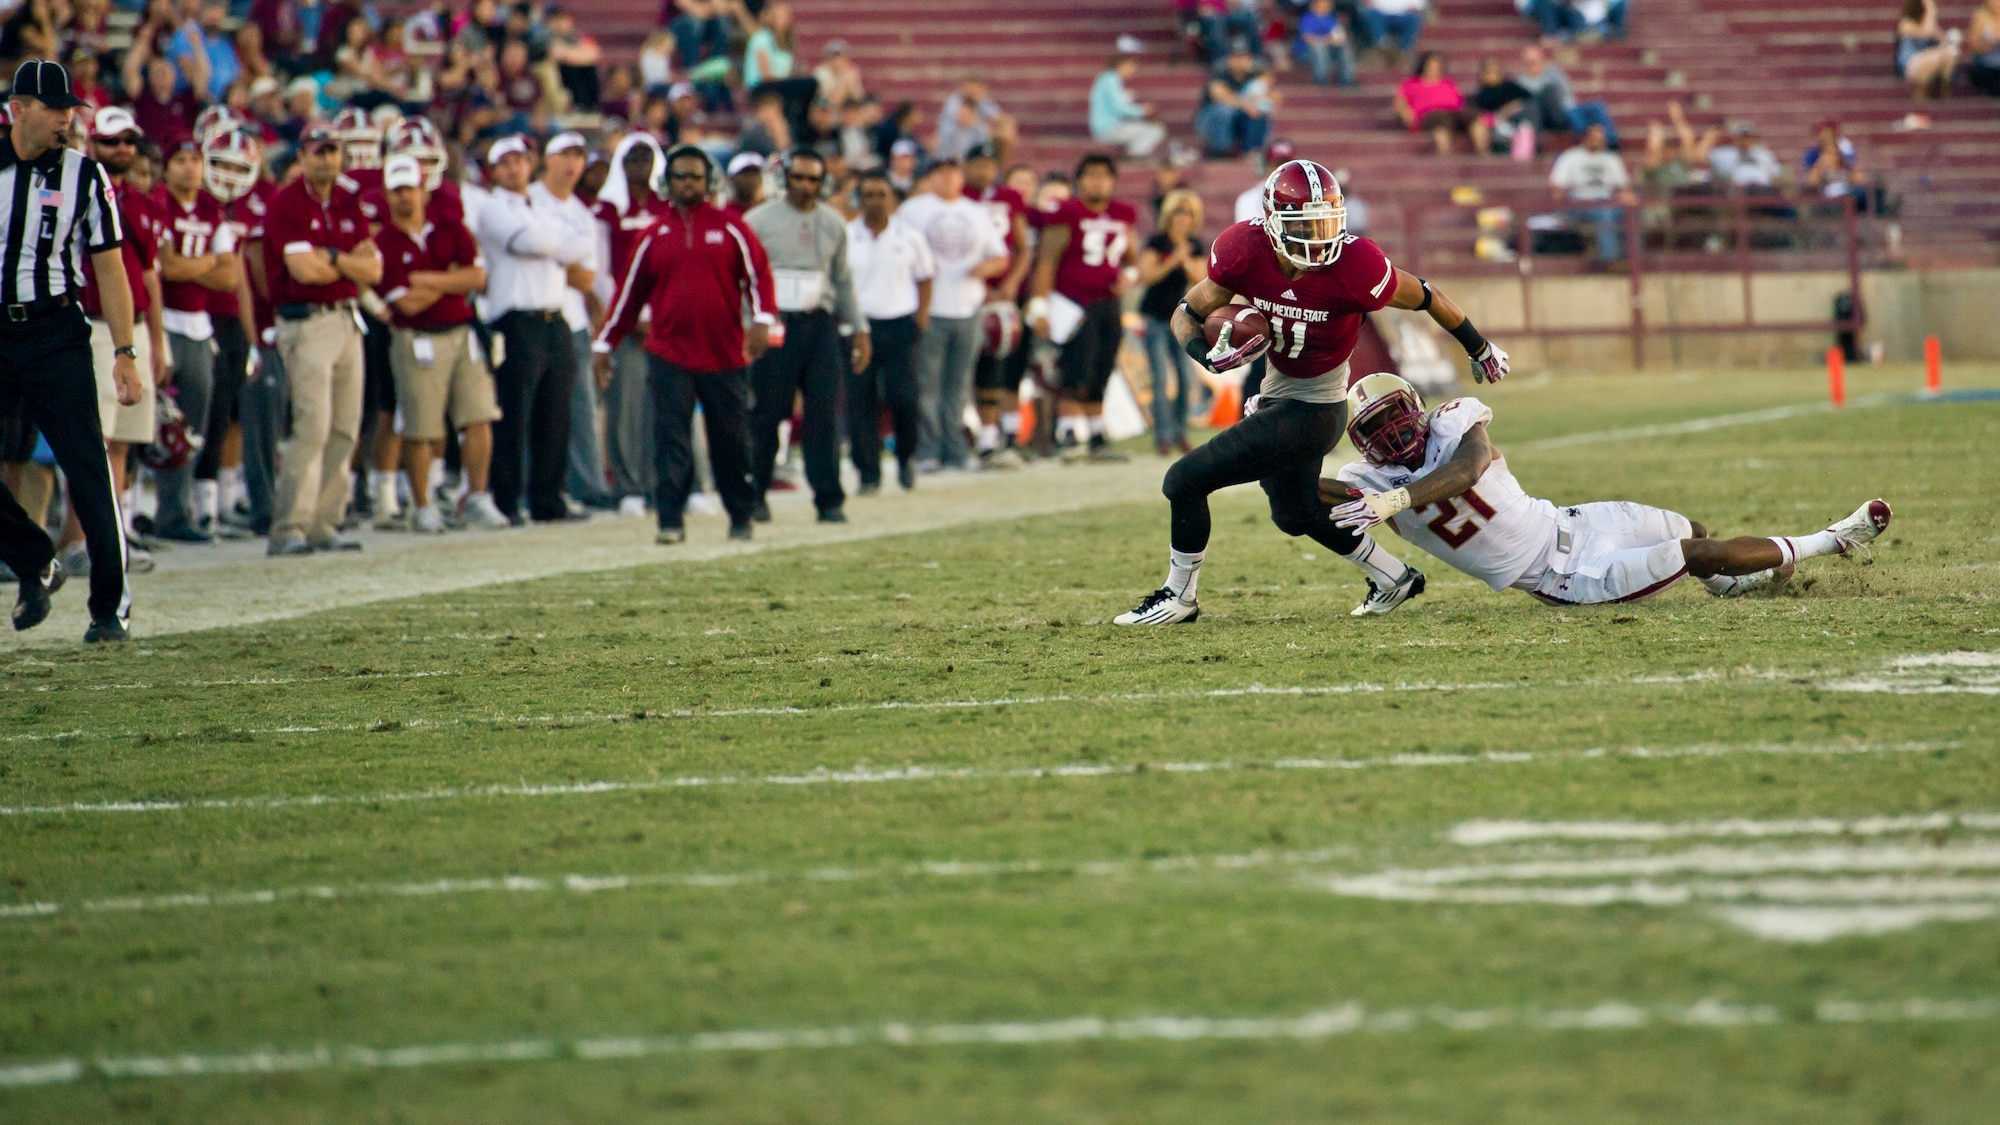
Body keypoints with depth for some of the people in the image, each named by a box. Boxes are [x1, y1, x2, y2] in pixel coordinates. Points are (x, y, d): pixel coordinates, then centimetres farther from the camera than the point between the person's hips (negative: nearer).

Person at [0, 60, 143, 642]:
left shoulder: (83, 175, 1)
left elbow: (109, 267, 3)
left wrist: (125, 352, -2)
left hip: (56, 334, -2)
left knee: (87, 468, -6)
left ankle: (110, 604, 3)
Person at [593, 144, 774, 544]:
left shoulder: (730, 228, 5)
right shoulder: (655, 235, 8)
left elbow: (758, 274, 4)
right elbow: (629, 290, 12)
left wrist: (761, 320, -12)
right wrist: (605, 343, 12)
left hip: (725, 355, 0)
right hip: (669, 356, 0)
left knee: (731, 439, 7)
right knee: (670, 438, -9)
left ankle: (741, 515, 22)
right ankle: (670, 521, -11)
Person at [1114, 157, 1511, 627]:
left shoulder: (1354, 266, -30)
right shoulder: (1245, 252, -17)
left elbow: (1425, 298, -12)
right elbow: (1187, 314, -5)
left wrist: (1479, 349, 3)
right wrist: (1211, 355, -28)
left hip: (1313, 409, -7)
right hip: (1277, 392, 7)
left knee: (1186, 480, -10)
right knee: (1295, 512, 28)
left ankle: (1178, 597, 11)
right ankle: (1393, 578, 46)